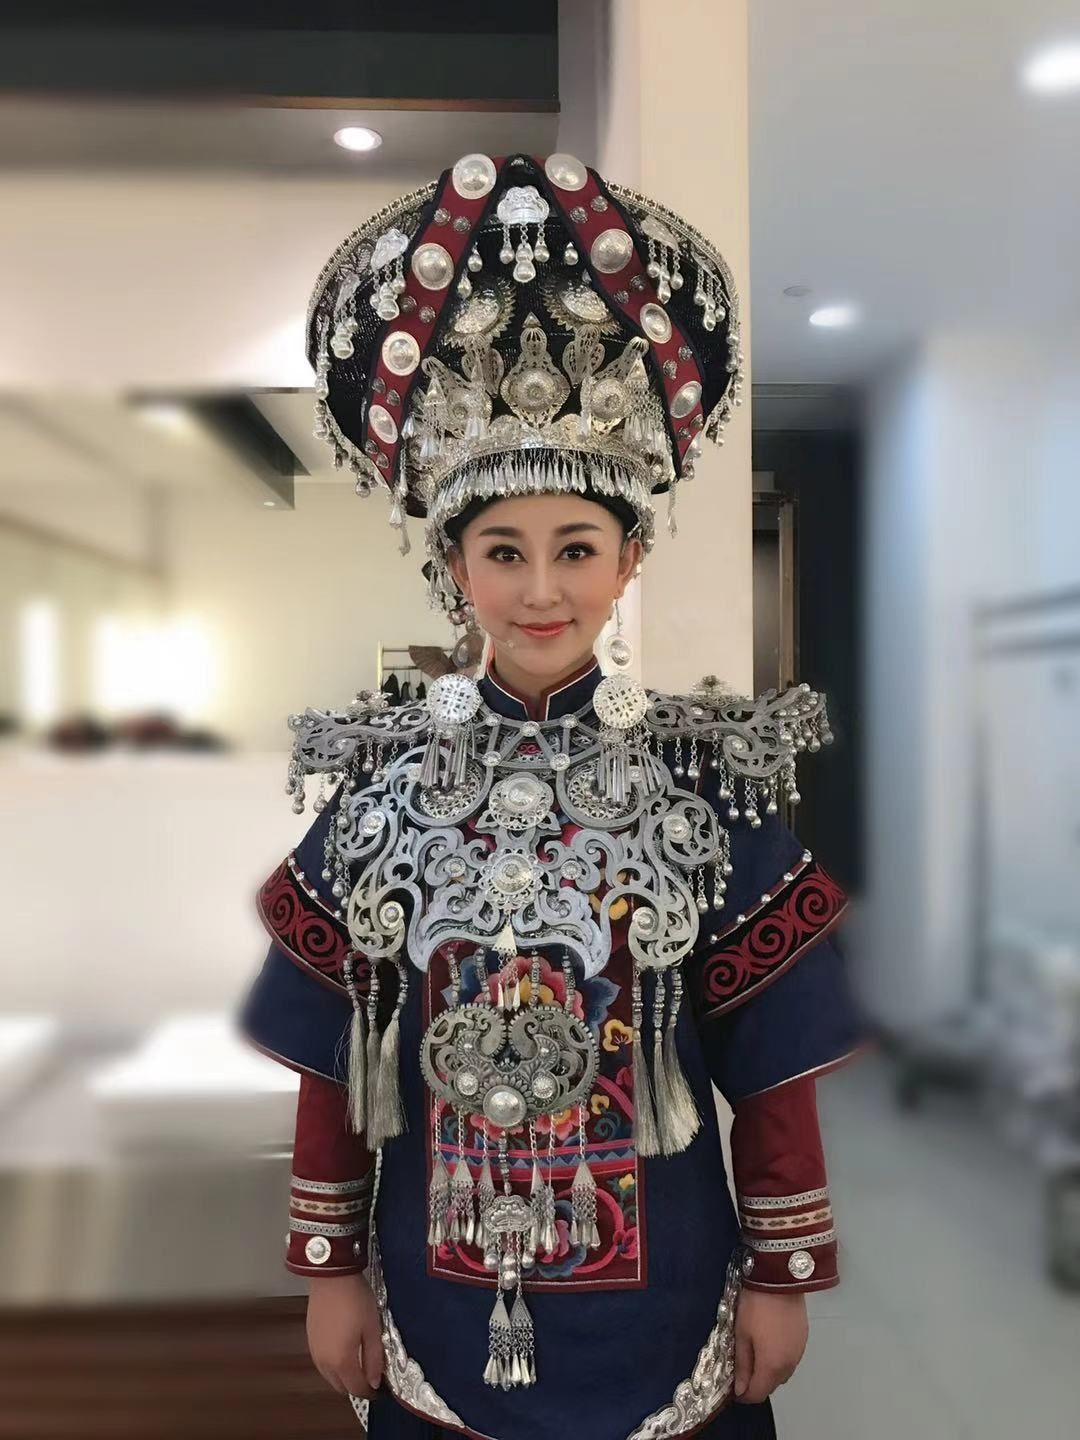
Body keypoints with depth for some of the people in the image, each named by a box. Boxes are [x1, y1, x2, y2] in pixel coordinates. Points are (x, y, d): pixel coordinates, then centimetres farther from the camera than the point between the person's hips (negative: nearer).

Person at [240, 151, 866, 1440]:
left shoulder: (710, 783, -11)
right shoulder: (381, 784, -8)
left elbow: (773, 1071, -5)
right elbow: (329, 1065, -1)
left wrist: (782, 1278, -1)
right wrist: (330, 1268, 3)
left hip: (661, 1311, -1)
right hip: (438, 1311, 1)